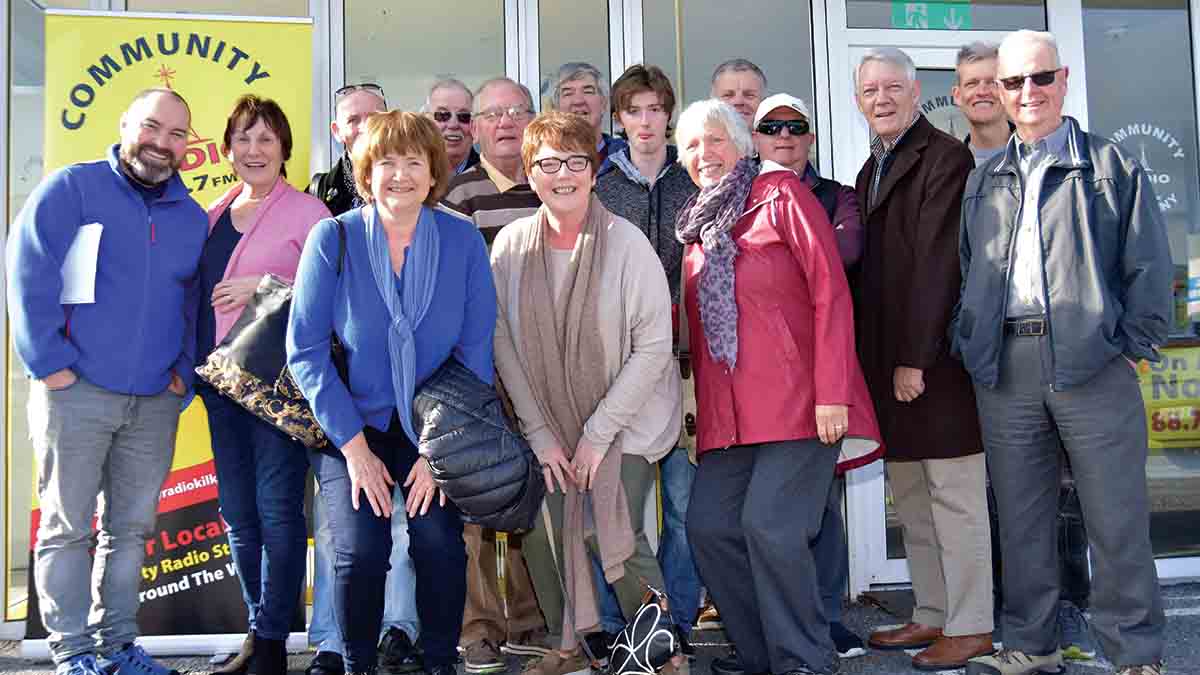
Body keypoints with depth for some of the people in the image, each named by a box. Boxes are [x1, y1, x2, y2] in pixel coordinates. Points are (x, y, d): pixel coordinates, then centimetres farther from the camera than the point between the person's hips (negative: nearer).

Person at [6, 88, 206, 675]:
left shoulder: (192, 218, 12)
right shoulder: (71, 188, -3)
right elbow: (29, 276, -9)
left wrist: (183, 370, 5)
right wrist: (50, 363, -13)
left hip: (154, 403, 5)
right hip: (77, 391, -4)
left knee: (131, 528, 10)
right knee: (67, 525, 2)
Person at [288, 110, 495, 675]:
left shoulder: (462, 241, -5)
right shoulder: (332, 238, -9)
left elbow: (476, 349, -4)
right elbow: (305, 349, -9)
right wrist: (354, 446, -12)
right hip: (352, 425, -1)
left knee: (439, 540, -14)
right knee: (360, 547, -16)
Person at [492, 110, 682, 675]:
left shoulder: (626, 242, -11)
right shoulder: (510, 246, -2)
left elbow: (654, 346, -12)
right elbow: (505, 347, -1)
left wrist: (598, 433, -13)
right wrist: (542, 436, -5)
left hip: (627, 423, -3)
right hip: (550, 426, 3)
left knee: (614, 535, -15)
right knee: (550, 531, -7)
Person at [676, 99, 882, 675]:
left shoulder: (782, 194, -1)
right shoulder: (697, 226, 17)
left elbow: (831, 292, -8)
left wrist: (832, 392, -15)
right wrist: (695, 405, 12)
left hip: (798, 398, -6)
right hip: (726, 412, 6)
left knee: (769, 526, -15)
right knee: (709, 526, -3)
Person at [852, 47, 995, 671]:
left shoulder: (945, 158, -8)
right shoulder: (872, 170, 19)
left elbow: (937, 263, -15)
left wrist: (915, 358, -18)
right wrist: (872, 361, 9)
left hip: (935, 361, -8)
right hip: (890, 362, 8)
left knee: (955, 495, -2)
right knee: (911, 499, 12)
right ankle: (932, 616, 21)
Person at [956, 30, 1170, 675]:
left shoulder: (1113, 165, 6)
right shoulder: (982, 180, 17)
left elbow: (1150, 265, 3)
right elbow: (964, 271, 20)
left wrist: (1133, 344, -4)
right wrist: (968, 344, 9)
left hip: (1092, 362, -3)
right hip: (1004, 369, 4)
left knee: (1116, 519, 0)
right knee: (1021, 518, 10)